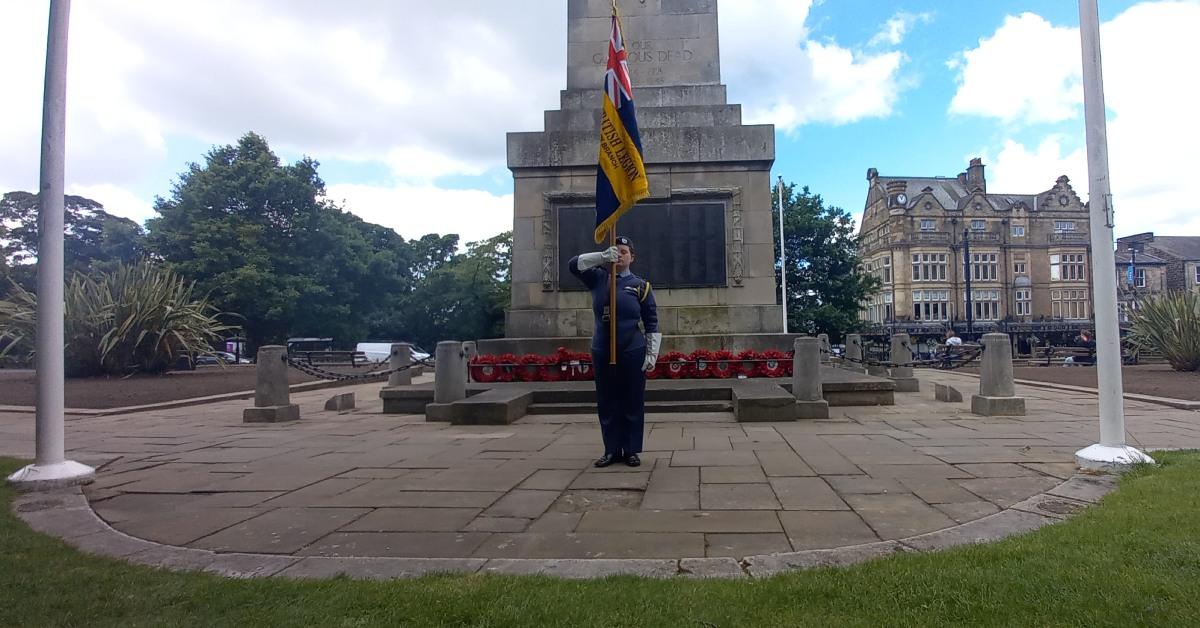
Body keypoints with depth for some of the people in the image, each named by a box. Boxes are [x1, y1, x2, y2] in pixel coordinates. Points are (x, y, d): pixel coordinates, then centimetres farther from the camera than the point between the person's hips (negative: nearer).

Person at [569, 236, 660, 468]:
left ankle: (632, 450, 14)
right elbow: (573, 264, -6)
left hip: (633, 353, -2)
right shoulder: (598, 278, 8)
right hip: (602, 353, 2)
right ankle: (612, 450, 17)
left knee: (633, 403, 3)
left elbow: (652, 324, 2)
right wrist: (603, 257, -18)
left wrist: (652, 354, -4)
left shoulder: (640, 285, 2)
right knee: (607, 404, 7)